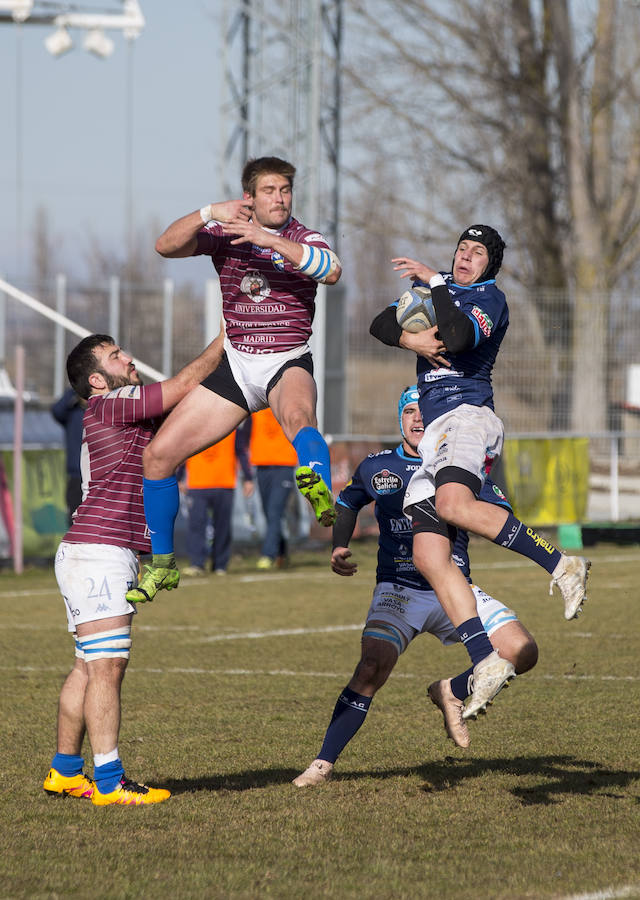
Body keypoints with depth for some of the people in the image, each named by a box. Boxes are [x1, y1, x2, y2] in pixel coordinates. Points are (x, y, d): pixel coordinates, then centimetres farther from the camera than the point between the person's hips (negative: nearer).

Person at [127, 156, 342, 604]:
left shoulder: (302, 239, -2)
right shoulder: (225, 234, 5)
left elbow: (332, 270, -25)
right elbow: (166, 246, -10)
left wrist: (270, 240, -31)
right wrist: (208, 213, -25)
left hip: (288, 364, -4)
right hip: (235, 363, 4)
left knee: (298, 416, -40)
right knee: (158, 454, -3)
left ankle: (322, 497, -69)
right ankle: (162, 564, 13)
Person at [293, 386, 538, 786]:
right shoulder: (377, 467, 6)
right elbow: (348, 503, 26)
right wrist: (339, 547, 10)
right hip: (399, 589, -1)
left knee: (523, 653, -15)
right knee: (372, 667, -26)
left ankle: (452, 692, 12)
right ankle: (324, 763, -17)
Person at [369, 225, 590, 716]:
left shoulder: (490, 297, 4)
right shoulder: (438, 290, 26)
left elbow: (460, 336, -17)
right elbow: (381, 323, 15)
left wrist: (433, 282, -12)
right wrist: (410, 339, -4)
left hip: (468, 414, -7)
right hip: (435, 433, 7)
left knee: (454, 503, -38)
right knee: (429, 556, -8)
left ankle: (560, 564, -32)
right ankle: (486, 661, -11)